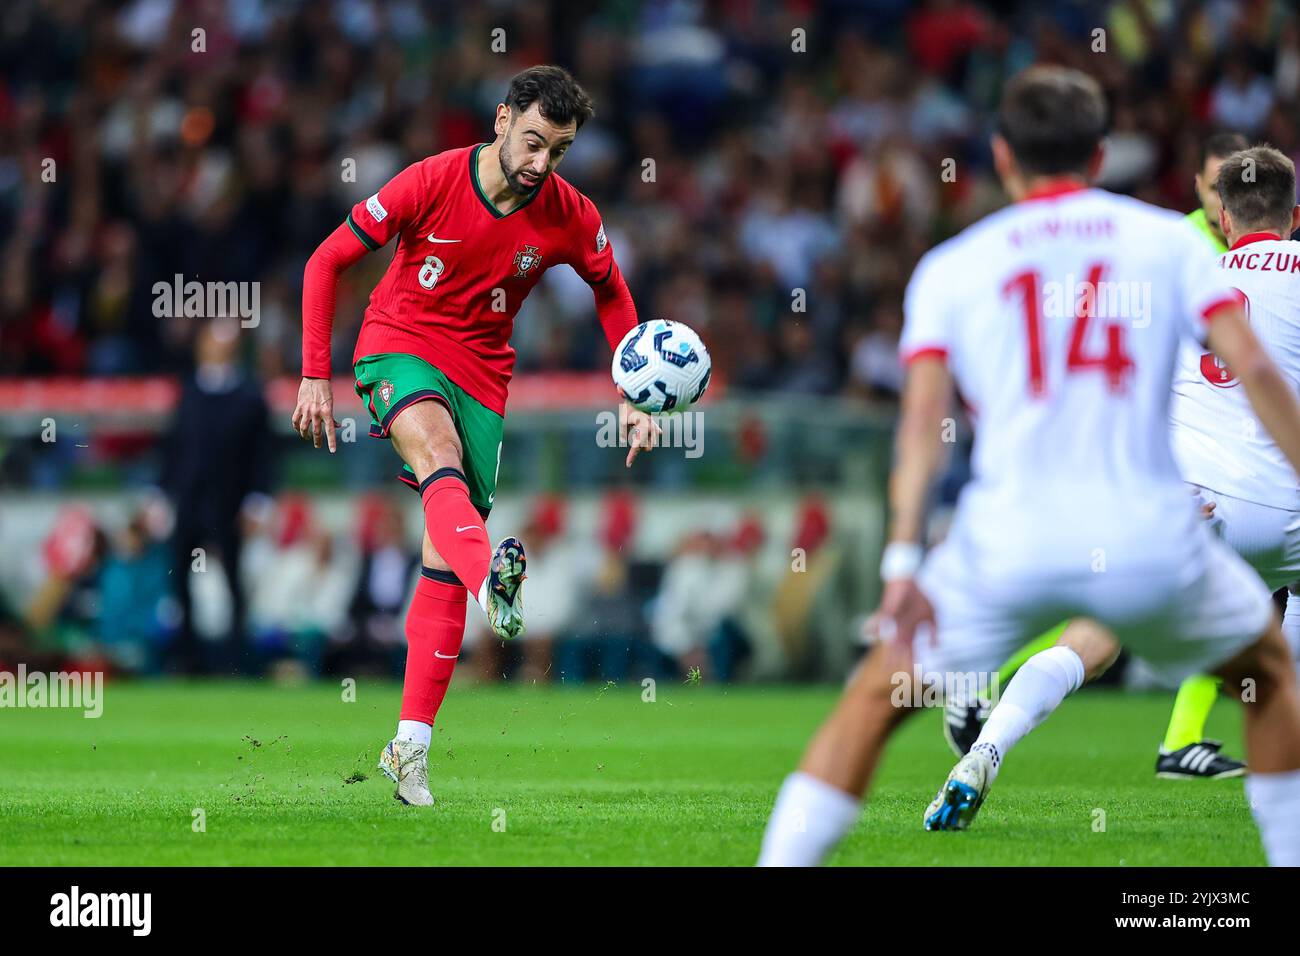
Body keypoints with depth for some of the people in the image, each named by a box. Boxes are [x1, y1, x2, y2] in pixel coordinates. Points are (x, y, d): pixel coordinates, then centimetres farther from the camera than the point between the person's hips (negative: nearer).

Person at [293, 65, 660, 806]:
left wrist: (635, 397, 5)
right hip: (399, 349, -3)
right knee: (438, 453, -36)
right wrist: (316, 376, -10)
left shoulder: (570, 217, -5)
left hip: (481, 374, 3)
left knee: (444, 552, -3)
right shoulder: (431, 183, -13)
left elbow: (613, 295, 15)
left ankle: (411, 746, 2)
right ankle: (490, 581, -67)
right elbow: (327, 262, -6)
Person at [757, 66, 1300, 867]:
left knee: (873, 702, 17)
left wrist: (904, 560, -7)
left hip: (1007, 540, 0)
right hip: (1149, 536, 0)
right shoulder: (1169, 238, 13)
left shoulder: (951, 266, 13)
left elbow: (924, 416, 0)